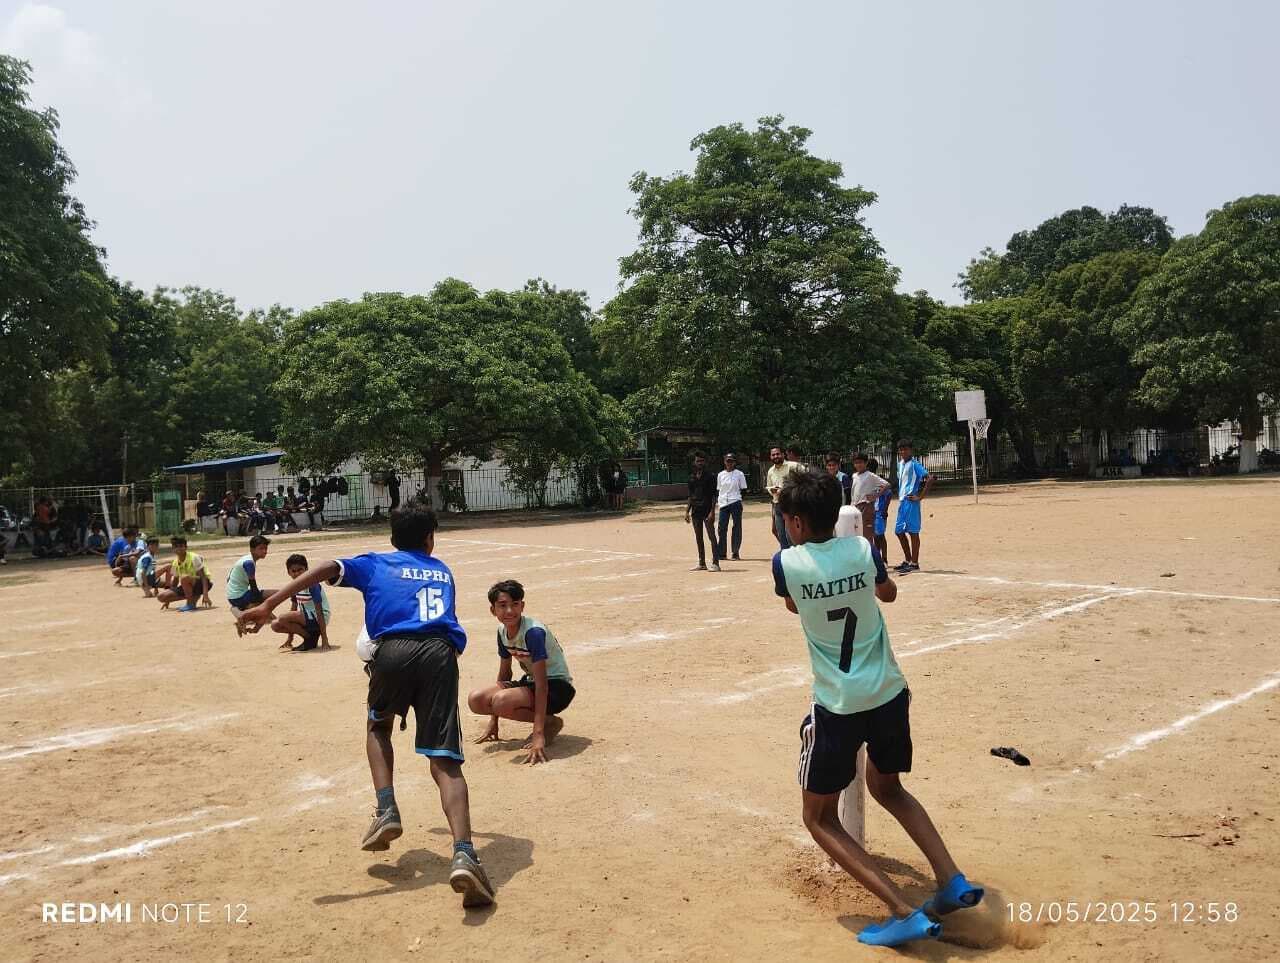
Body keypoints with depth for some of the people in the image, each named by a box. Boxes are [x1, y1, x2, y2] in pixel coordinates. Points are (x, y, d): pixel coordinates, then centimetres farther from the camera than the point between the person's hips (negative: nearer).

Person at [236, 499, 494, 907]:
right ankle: (463, 855, -22)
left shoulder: (376, 563, 25)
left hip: (393, 650, 0)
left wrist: (268, 606, 2)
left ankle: (387, 812, 15)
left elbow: (326, 569, 7)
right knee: (445, 762, -2)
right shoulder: (443, 571, 33)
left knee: (378, 726, 31)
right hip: (440, 653, 1)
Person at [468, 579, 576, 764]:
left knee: (502, 701, -32)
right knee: (475, 700, -7)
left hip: (557, 687, -9)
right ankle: (541, 721, 3)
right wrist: (493, 723, 12)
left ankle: (550, 723, -7)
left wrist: (538, 734, -37)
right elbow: (504, 674, 10)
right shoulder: (502, 632, -2)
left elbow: (542, 684, -31)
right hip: (530, 682, 9)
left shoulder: (534, 632, -26)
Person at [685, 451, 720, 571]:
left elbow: (713, 496, -8)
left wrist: (712, 511, -16)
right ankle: (701, 563, 18)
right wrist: (687, 511, 11)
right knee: (698, 538, 10)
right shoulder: (692, 477, 12)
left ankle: (715, 563, -7)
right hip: (695, 511, 6)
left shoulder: (709, 476, -5)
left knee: (712, 537, -8)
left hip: (707, 510, -6)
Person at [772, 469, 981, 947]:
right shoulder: (863, 550, -1)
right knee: (888, 788, 31)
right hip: (889, 695, 5)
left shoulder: (786, 562, -10)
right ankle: (953, 881, 21)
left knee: (819, 818, 11)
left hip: (838, 707, -5)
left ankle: (906, 913, -1)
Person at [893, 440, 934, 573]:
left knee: (913, 532, -5)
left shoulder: (914, 464, -11)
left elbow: (930, 478, -20)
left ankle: (914, 564, 0)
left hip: (911, 502, -9)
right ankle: (908, 560, 24)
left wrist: (920, 497, -18)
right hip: (902, 501, 9)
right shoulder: (900, 464, 14)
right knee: (899, 531, 12)